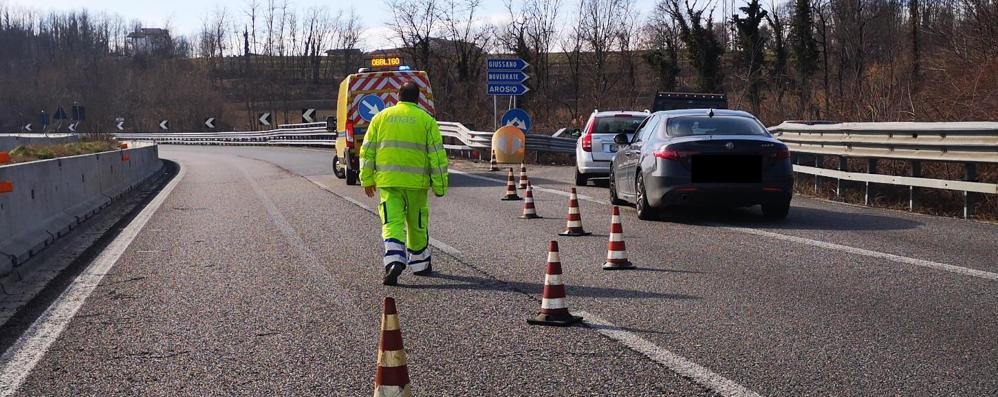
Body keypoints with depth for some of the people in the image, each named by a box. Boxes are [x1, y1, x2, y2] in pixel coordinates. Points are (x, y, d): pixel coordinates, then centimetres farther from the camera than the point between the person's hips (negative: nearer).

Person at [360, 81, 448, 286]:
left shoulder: (381, 117, 7)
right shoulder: (426, 120, 1)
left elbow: (367, 151, 8)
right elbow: (437, 155, -2)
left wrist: (367, 180, 14)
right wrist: (440, 186, 3)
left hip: (387, 180, 0)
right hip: (416, 182, 0)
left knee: (392, 222, -4)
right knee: (417, 224, 15)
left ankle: (394, 260, -26)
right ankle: (419, 264, 28)